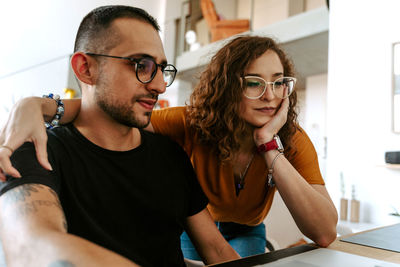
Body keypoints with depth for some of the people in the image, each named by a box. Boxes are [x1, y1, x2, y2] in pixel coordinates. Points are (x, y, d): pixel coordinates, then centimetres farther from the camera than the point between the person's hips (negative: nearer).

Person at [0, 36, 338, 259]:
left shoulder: (293, 142, -26)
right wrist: (37, 106, -54)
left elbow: (325, 234, -36)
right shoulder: (191, 125, -30)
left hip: (245, 234, 2)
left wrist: (270, 145, -43)